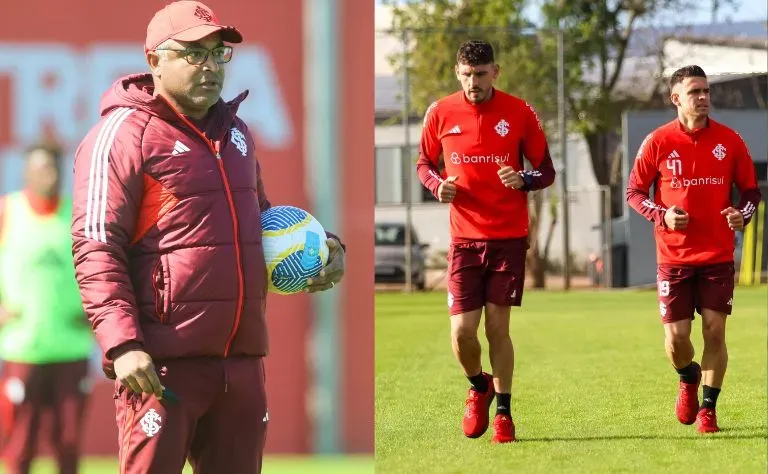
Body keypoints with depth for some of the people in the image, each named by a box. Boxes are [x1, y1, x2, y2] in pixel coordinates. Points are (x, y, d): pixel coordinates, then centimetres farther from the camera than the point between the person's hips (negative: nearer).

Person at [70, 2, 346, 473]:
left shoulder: (235, 131, 19)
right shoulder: (125, 134, -6)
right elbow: (96, 250, -12)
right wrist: (123, 345, -22)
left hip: (242, 359, 8)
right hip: (165, 362, -8)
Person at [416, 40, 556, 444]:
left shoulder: (519, 113, -3)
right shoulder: (440, 114, 0)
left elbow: (546, 171, 4)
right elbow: (424, 163, 14)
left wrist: (524, 180, -19)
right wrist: (437, 184, -8)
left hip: (510, 236, -1)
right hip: (464, 238, 1)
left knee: (498, 326, 0)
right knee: (462, 330, -5)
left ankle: (503, 413, 14)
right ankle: (479, 387, 26)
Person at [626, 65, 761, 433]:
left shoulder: (729, 141, 1)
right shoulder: (657, 142, -3)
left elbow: (751, 191, 8)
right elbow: (634, 191, 4)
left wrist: (742, 214, -13)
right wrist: (661, 214, -14)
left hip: (718, 255, 1)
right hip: (674, 256, -1)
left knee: (715, 332, -4)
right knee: (676, 337, -1)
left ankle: (708, 408, 10)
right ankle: (689, 380, 33)